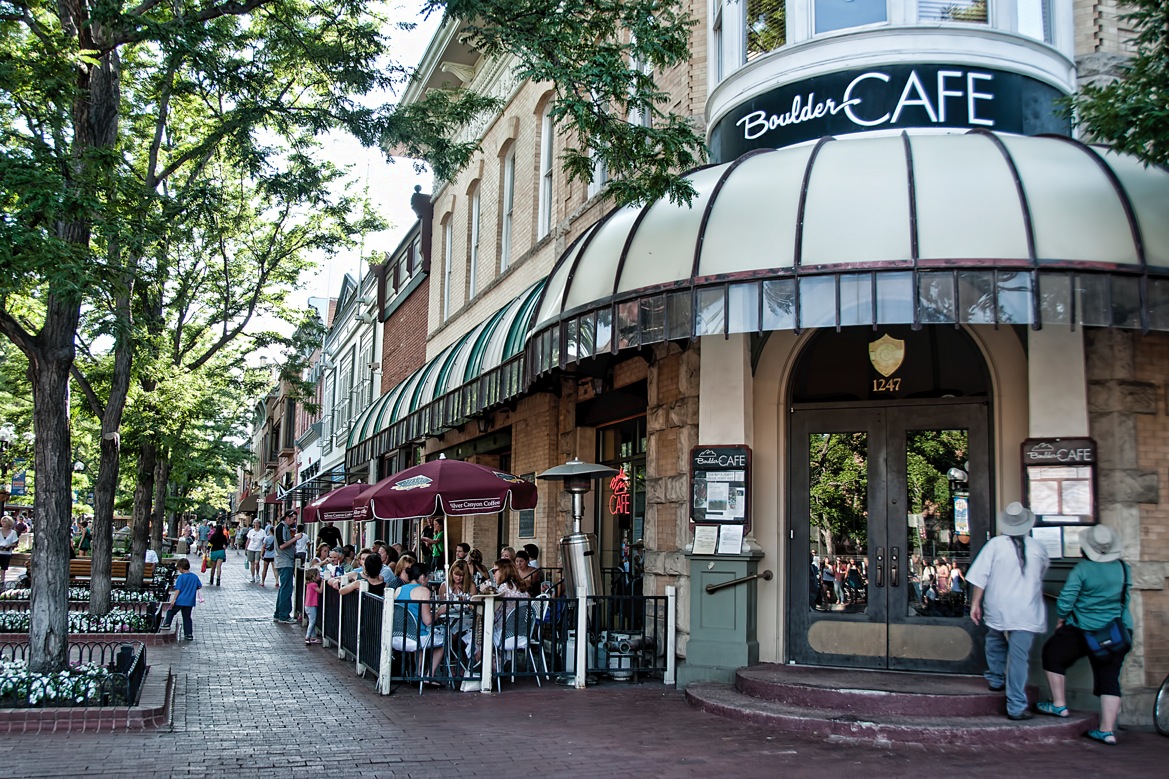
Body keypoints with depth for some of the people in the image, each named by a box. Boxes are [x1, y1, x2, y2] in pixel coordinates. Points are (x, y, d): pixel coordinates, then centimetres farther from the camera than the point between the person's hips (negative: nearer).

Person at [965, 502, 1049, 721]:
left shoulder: (995, 544, -5)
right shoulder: (1038, 548, 0)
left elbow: (980, 577, -6)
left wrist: (975, 603, 4)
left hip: (998, 610, 1)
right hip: (1027, 614, -1)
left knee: (995, 641, 29)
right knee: (1019, 658, -3)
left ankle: (996, 679, 41)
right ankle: (1016, 707, -4)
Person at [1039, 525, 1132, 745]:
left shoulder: (1082, 569, -16)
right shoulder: (1123, 568, -1)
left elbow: (1065, 601, -14)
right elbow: (1125, 600, 12)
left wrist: (1060, 619, 3)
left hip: (1084, 630, -5)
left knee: (1053, 654, 16)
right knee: (1109, 678, 7)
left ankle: (1059, 704, 17)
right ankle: (1108, 730, 4)